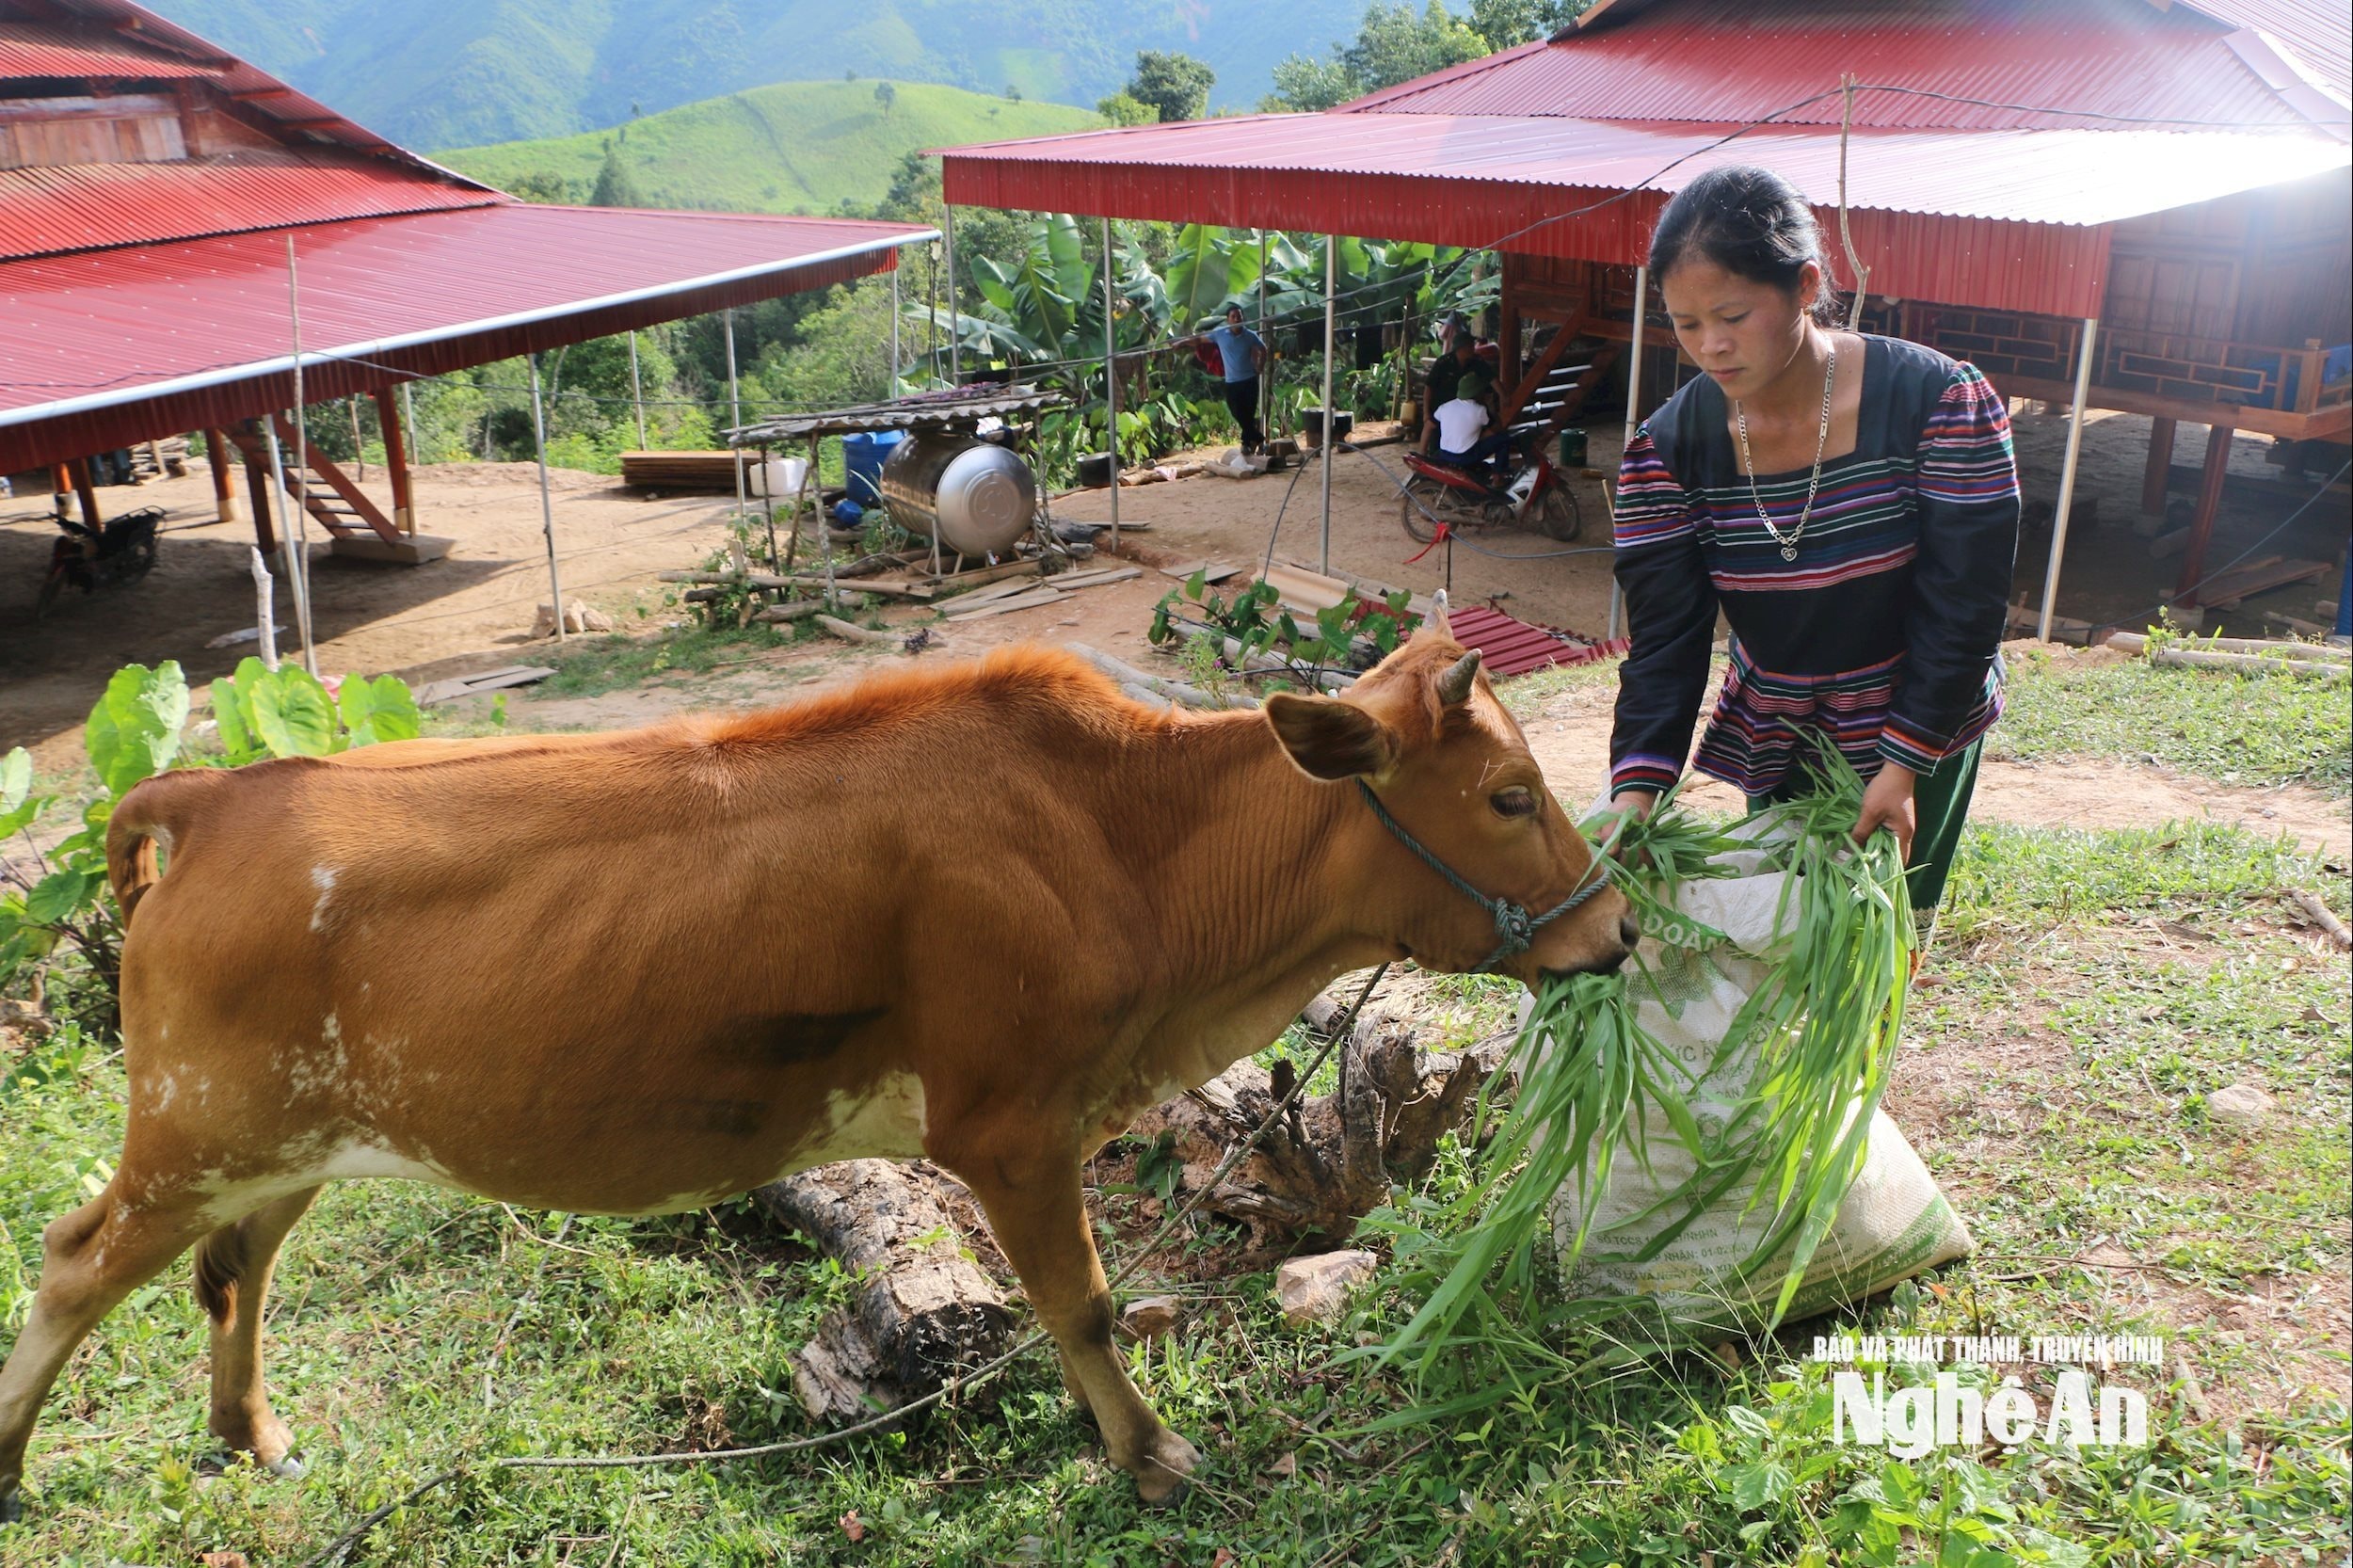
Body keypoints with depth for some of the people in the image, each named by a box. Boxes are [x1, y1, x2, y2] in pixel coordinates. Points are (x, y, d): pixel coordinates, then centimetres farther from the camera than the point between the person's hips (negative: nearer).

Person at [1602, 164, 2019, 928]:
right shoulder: (1670, 447, -16)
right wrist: (1635, 789, -30)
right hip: (1772, 745, 3)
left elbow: (1965, 604, -19)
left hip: (1920, 737, -2)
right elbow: (1665, 636, -18)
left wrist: (1905, 765, -21)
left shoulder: (1937, 403, -23)